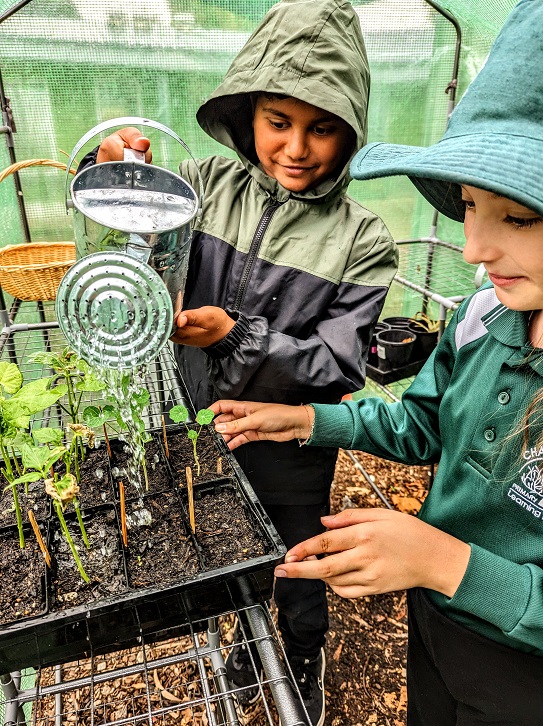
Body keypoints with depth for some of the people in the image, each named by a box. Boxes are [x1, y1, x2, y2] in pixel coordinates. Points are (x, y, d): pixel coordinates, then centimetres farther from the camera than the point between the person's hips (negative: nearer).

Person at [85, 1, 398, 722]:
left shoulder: (360, 240, -17)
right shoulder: (208, 185, -10)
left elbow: (337, 366, -19)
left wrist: (237, 337, -32)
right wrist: (112, 172, -23)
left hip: (290, 449, -2)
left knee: (297, 574, 22)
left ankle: (305, 668, 57)